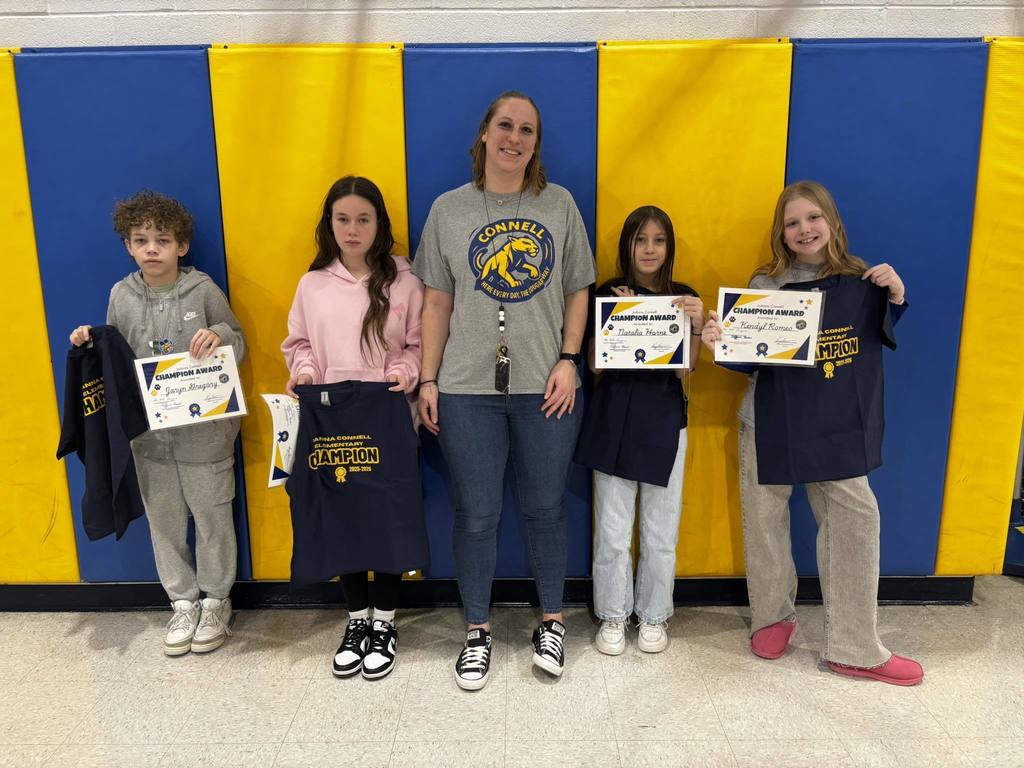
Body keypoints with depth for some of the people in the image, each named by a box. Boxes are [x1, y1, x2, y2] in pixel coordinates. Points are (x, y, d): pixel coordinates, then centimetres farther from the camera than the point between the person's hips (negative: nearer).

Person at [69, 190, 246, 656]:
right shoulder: (121, 295, 2)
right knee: (164, 521, 13)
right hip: (147, 433, 4)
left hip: (204, 431, -3)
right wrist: (89, 346, -6)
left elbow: (240, 346, -2)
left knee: (212, 517, 9)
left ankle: (216, 601, 29)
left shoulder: (203, 289, -8)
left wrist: (220, 337, -23)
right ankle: (183, 602, 31)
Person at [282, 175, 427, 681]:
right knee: (339, 516, 9)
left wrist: (407, 372, -15)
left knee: (387, 516, 2)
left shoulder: (403, 282, -2)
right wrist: (304, 371, -4)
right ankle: (356, 620, 28)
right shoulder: (312, 284, 5)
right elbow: (298, 343, 15)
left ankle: (384, 624, 22)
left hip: (385, 415, -2)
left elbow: (419, 345, 3)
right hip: (328, 415, 3)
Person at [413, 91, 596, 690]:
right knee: (477, 515, 8)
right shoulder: (449, 209, 5)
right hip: (467, 389, 0)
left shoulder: (559, 204, 6)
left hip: (546, 387, 0)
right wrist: (428, 380, 2)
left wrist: (568, 359, -4)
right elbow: (437, 303, 6)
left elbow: (578, 292, 8)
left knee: (545, 508, 11)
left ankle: (553, 622, 32)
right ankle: (479, 631, 27)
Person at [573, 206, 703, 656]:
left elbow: (686, 370, -1)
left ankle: (653, 615, 27)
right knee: (612, 529, 5)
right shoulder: (608, 294, 1)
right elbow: (595, 363, -3)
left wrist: (696, 326, -16)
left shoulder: (684, 298, 4)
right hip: (614, 417, -1)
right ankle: (613, 615, 22)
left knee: (661, 530, 9)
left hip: (665, 419, 1)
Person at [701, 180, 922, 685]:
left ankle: (855, 648, 12)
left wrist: (895, 297, -4)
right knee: (764, 520, 7)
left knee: (856, 519, -1)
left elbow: (881, 339, 14)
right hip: (771, 423, -1)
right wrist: (718, 341, -22)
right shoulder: (765, 284, -4)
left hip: (838, 427, 2)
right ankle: (773, 617, 32)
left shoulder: (860, 280, 1)